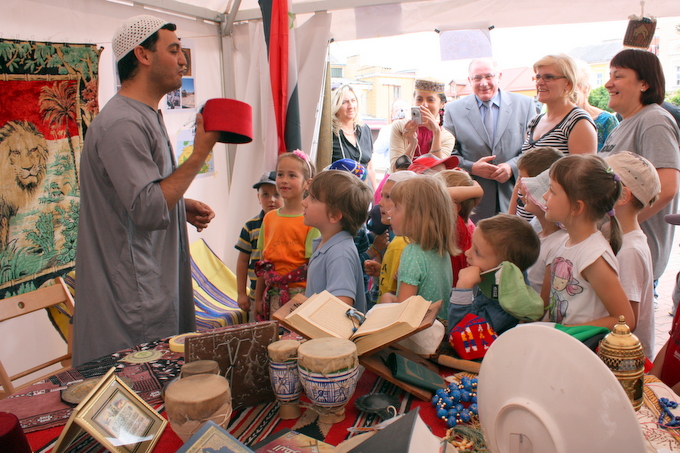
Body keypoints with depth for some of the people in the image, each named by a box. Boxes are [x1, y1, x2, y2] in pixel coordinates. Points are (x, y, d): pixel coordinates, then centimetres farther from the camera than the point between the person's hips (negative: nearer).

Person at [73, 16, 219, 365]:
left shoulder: (145, 117, 14)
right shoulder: (123, 124, -20)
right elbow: (150, 210, -26)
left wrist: (183, 206, 8)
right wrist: (200, 153, -22)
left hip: (155, 282, 10)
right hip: (132, 295, -10)